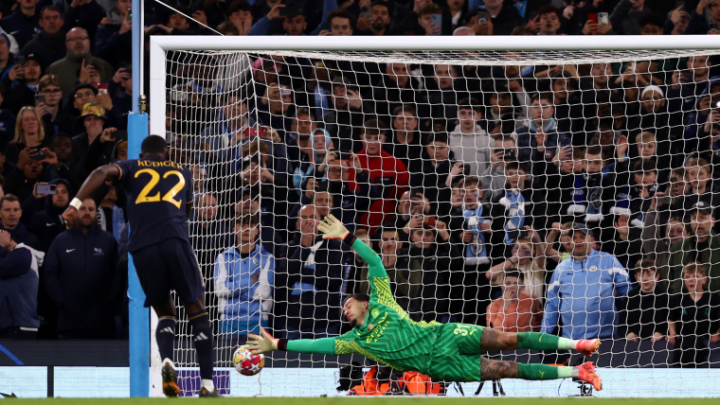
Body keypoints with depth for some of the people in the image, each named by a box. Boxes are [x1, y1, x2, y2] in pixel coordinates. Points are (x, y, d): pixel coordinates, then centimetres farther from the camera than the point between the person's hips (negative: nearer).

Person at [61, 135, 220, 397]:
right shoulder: (182, 173, 26)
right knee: (196, 309, 7)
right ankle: (207, 383, -3)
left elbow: (102, 172, 1)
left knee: (164, 311, 16)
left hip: (142, 247, 1)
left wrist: (75, 204, -7)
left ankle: (166, 359, -14)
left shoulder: (132, 168, 21)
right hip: (176, 240, -1)